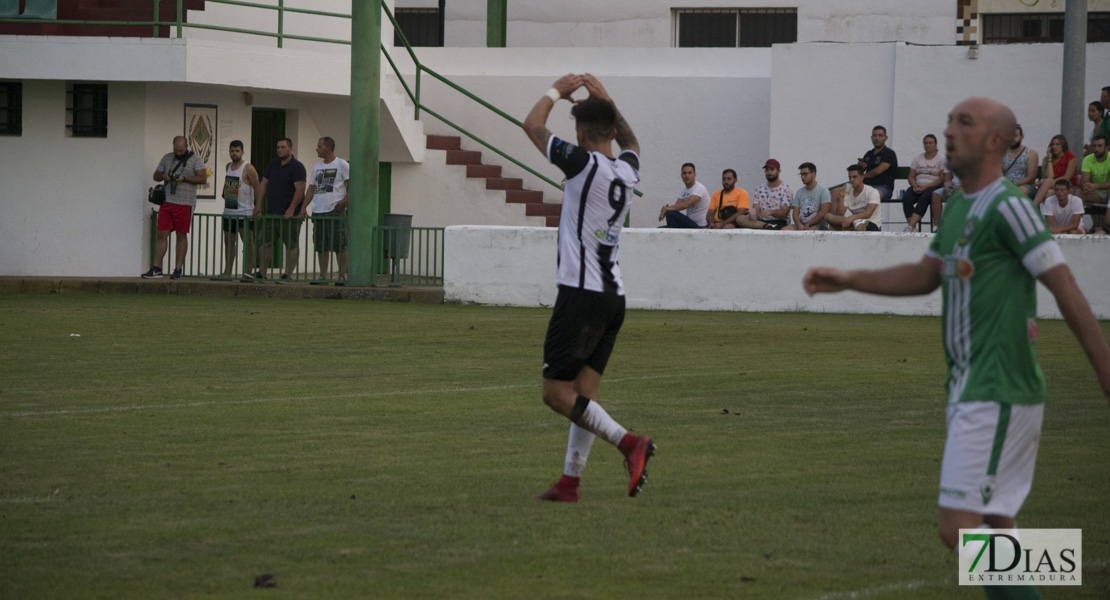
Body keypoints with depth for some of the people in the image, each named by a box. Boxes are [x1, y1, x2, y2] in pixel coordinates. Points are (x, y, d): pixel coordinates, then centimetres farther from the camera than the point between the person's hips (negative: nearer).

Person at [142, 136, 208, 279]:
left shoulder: (195, 160, 0)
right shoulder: (167, 158, 14)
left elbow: (203, 179, -8)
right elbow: (156, 175, 19)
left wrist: (184, 178, -15)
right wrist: (164, 176, -3)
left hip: (185, 203, -4)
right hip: (167, 202, 4)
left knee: (181, 235, 1)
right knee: (162, 234, -1)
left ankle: (178, 269, 5)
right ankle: (156, 268, -1)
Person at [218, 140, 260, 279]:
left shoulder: (248, 169, -8)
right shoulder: (228, 167, 13)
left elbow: (257, 189, -10)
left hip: (245, 213, -7)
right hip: (229, 212, 7)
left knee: (248, 241, -7)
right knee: (229, 242, 9)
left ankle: (249, 270, -6)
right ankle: (227, 272, 13)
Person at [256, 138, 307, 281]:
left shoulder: (297, 167, -7)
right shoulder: (273, 165, 15)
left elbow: (300, 189, -15)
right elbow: (264, 184, 17)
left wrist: (291, 209, -22)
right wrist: (259, 204, 7)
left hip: (290, 214, -7)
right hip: (271, 213, 7)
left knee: (291, 245, -2)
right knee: (266, 242, 4)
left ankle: (288, 274, -1)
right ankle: (262, 272, 9)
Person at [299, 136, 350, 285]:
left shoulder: (342, 164, -2)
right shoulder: (317, 166, 18)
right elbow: (312, 188, 20)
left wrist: (345, 200, -19)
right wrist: (303, 208, 12)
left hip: (335, 210, -7)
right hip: (318, 210, 7)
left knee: (339, 245, -7)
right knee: (321, 246, 8)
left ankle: (343, 275, -3)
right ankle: (323, 275, 13)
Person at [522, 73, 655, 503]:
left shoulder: (585, 164, -13)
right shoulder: (627, 170, 8)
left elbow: (533, 125, -3)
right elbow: (630, 140, 34)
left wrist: (557, 91, 13)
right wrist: (605, 100, 33)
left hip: (581, 295, -8)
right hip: (614, 295, 8)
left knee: (557, 391, -7)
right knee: (584, 392, 9)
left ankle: (628, 442, -21)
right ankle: (570, 480, 8)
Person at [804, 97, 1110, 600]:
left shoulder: (1007, 208, -14)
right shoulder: (958, 207, 15)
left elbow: (1067, 292, -15)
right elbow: (925, 276, 28)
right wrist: (846, 280, 18)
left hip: (998, 397, -10)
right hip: (970, 390, 10)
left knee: (958, 528, -14)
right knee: (993, 531, 12)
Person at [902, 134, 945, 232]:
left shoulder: (941, 159, 3)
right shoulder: (917, 158, 18)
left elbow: (942, 179, -5)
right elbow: (911, 177, 16)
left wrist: (926, 187, -16)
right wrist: (915, 186, -7)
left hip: (933, 187, -4)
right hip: (918, 186, 4)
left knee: (924, 198, -36)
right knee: (906, 198, -28)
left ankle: (910, 227, -45)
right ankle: (913, 228, -35)